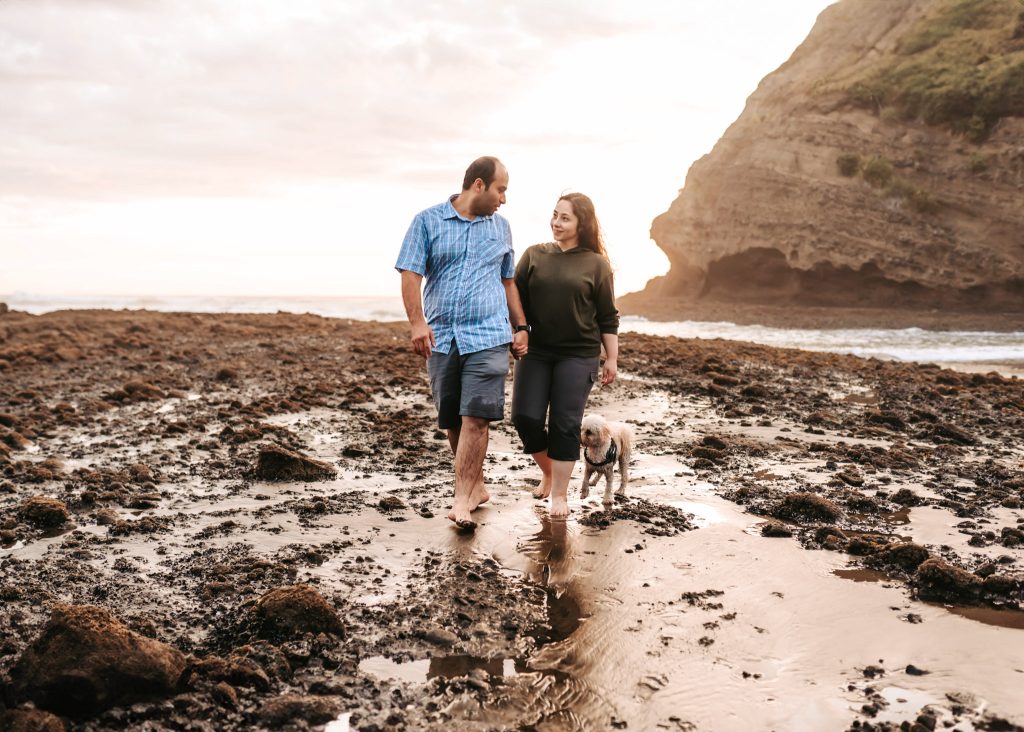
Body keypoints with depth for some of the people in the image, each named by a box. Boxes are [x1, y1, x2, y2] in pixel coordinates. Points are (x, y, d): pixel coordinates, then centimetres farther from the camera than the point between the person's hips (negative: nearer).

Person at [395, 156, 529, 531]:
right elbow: (411, 274, -4)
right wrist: (417, 322, -17)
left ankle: (462, 500, -10)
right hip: (441, 338, 0)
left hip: (488, 336, 0)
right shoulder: (428, 221, 2)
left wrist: (521, 326, 14)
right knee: (452, 421, 8)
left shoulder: (500, 227, 14)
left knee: (475, 417, -12)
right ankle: (477, 486, 24)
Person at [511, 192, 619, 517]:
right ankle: (548, 471, 26)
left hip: (578, 355, -2)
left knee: (565, 425, -1)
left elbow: (608, 318, 3)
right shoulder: (534, 255, 6)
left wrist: (612, 359, 3)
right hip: (536, 351, 3)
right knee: (525, 418, -2)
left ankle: (559, 494, 12)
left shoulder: (595, 264, 0)